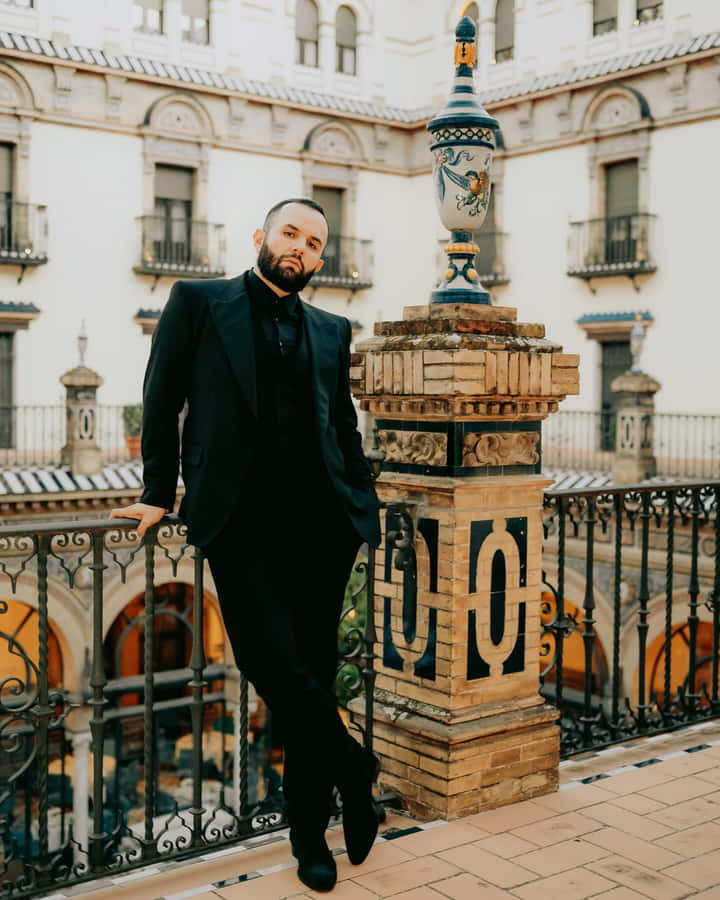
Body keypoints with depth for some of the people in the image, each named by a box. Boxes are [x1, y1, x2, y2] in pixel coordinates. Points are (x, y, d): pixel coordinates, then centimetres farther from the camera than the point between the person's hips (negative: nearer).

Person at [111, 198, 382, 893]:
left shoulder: (330, 330, 18)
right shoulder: (198, 303, 9)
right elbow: (161, 401, 9)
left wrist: (366, 503, 13)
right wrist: (160, 494, 5)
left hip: (321, 524, 3)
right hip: (242, 525, -3)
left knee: (313, 675, 6)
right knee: (274, 663, -17)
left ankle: (309, 833, 21)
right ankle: (352, 768, 9)